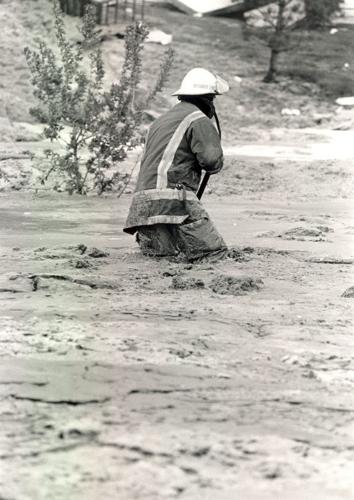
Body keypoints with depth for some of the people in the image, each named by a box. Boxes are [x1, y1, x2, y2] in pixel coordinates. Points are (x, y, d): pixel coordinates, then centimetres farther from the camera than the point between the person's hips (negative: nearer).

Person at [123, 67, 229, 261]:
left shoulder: (161, 121, 28)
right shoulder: (198, 120, 0)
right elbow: (212, 159, -9)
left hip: (143, 198, 9)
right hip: (171, 199, -9)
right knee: (215, 251, -11)